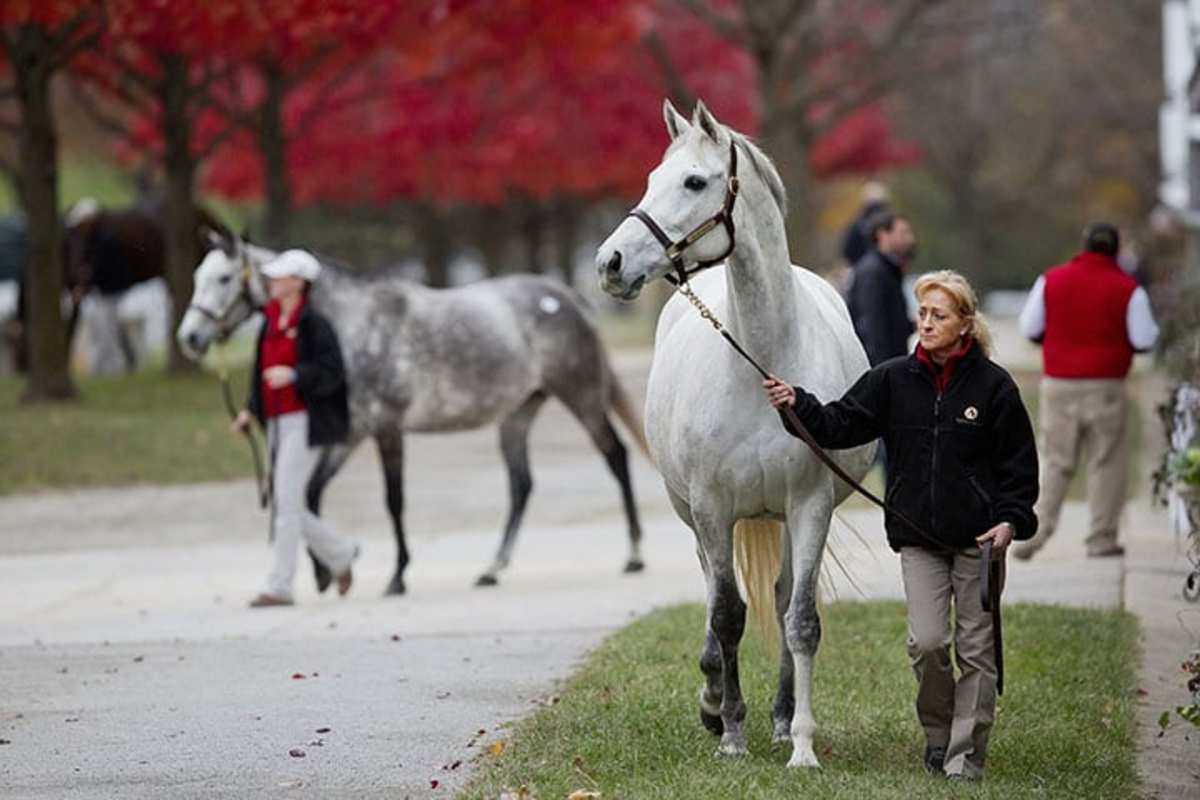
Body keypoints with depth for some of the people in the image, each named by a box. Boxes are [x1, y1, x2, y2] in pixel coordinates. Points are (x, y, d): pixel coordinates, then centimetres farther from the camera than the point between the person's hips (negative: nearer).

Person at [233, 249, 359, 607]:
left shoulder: (314, 324, -10)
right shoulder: (270, 324, 13)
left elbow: (331, 372, -15)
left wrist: (293, 374, -28)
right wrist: (251, 410, 9)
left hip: (304, 422, -8)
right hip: (277, 423, 8)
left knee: (286, 500, -10)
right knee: (285, 503, 10)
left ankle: (279, 587, -7)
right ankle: (341, 555, 30)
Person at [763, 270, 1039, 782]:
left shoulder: (992, 384, -4)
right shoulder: (894, 380, 3)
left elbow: (1020, 465, 0)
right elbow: (841, 425, -1)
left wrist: (1010, 521, -11)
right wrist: (799, 406, -18)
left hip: (979, 538, -1)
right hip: (919, 537, 1)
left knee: (976, 647, 3)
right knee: (927, 642, -8)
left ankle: (965, 754, 11)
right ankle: (937, 735, 15)